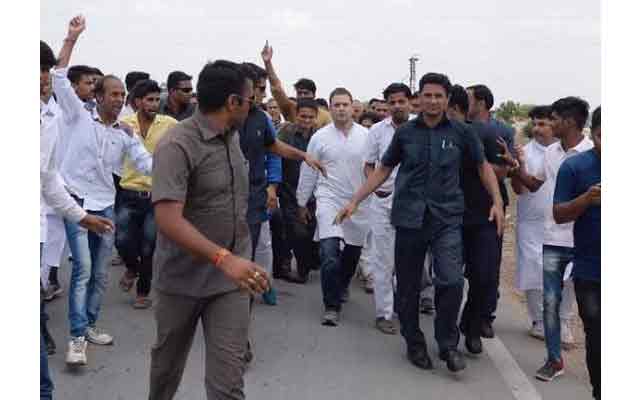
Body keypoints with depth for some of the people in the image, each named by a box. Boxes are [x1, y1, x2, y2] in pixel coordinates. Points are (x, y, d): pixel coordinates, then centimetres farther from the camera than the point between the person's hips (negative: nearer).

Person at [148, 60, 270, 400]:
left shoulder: (233, 136, 4)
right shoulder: (177, 145, -20)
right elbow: (168, 219, -31)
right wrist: (224, 258, -41)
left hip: (230, 276, 4)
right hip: (183, 277, -4)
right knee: (168, 360, 20)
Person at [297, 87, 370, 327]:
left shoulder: (366, 136, 1)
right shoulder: (320, 137, 0)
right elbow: (308, 173, 6)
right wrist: (302, 203, 10)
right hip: (329, 201, -2)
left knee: (352, 253, 14)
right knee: (330, 253, -16)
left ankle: (341, 288, 42)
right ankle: (332, 306, -6)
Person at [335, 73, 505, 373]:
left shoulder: (461, 132, 2)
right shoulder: (405, 133, 5)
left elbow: (483, 167, 12)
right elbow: (383, 170, 11)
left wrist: (497, 202, 0)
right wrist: (355, 201, 6)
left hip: (447, 217, -1)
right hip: (409, 216, 1)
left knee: (451, 281, -15)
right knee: (408, 286, 7)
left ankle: (448, 343, 7)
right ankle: (414, 343, 27)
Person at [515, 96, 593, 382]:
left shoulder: (593, 153, -11)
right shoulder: (550, 152, 7)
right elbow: (533, 185, 21)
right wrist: (517, 163, 9)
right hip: (553, 239, 5)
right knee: (550, 301, 7)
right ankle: (554, 359, 18)